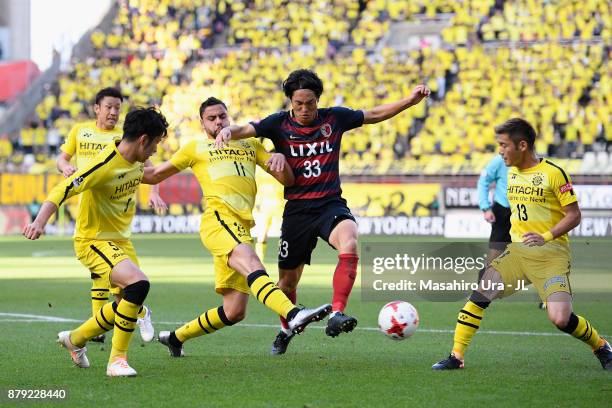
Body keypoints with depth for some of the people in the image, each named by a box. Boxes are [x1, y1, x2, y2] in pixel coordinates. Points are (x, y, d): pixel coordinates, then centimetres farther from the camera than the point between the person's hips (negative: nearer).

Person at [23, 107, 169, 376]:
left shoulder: (136, 162, 1)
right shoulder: (105, 165, -25)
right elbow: (63, 190, -31)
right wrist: (40, 222, -41)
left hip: (120, 240, 9)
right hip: (93, 241, -9)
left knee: (130, 302, 13)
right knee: (138, 283, -29)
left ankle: (75, 339, 37)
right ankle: (117, 361, -18)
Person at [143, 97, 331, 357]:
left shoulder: (250, 146, 28)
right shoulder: (196, 148, 19)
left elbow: (288, 180, 21)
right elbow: (155, 175, 23)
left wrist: (280, 158, 0)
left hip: (241, 229, 6)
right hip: (218, 219, -6)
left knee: (234, 311, 4)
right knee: (251, 264, -35)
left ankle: (176, 337, 23)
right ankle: (293, 315, -58)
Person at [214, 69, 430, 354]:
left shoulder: (334, 118, 1)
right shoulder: (279, 124, -2)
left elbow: (374, 115, 12)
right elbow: (247, 130, -16)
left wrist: (410, 100, 2)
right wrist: (229, 131, -39)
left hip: (331, 204, 0)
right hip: (297, 210, 1)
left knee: (349, 246, -34)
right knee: (288, 279, 10)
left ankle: (336, 314, -37)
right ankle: (286, 330, 38)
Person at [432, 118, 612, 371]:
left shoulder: (553, 173, -10)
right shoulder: (512, 173, 11)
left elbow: (574, 215, -10)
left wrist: (546, 236, -22)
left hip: (551, 253, -6)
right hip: (517, 252, 6)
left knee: (561, 319, -19)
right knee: (479, 294, -12)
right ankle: (456, 357, -5)